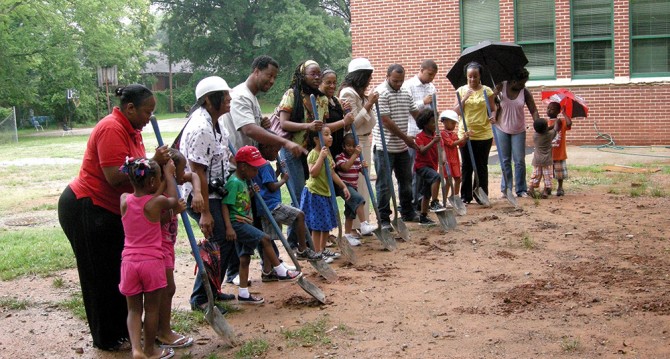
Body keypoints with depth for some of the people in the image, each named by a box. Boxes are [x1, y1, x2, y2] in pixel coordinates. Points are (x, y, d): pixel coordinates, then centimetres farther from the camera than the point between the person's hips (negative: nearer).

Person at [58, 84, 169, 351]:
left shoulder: (132, 131, 9)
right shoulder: (112, 129, -21)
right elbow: (115, 177, -29)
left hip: (108, 212, 10)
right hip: (85, 211, -10)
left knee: (119, 271, 14)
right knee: (100, 276, 2)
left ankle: (124, 329, 25)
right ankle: (106, 338, 15)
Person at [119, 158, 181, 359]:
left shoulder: (124, 200, 0)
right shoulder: (157, 202, -10)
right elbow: (174, 200, 12)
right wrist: (169, 174, 21)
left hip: (129, 261, 3)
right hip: (153, 261, -3)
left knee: (133, 309, 12)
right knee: (152, 309, 12)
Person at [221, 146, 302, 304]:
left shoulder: (243, 181, 12)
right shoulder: (234, 182, -16)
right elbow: (225, 204, -22)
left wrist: (252, 193, 7)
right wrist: (229, 227, -28)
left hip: (243, 223, 10)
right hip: (237, 223, -10)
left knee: (245, 258, 10)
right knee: (265, 239, -13)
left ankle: (243, 294, 15)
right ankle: (281, 272, -3)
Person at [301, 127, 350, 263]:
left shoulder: (328, 152, 10)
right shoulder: (313, 154, -17)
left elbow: (332, 173, 16)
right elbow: (313, 173, -30)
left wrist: (343, 186, 15)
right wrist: (321, 157, -29)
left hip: (326, 192, 9)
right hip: (314, 193, -9)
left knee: (327, 223, 16)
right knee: (317, 225, -3)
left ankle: (323, 250, 29)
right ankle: (318, 253, 6)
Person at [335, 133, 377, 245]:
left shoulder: (357, 158, 11)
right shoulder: (340, 157, -9)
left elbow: (361, 170, 12)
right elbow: (345, 167, -27)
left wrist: (364, 167, -11)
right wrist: (355, 155, -29)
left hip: (353, 186, 7)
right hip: (344, 185, -7)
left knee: (351, 211, 11)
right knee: (359, 199, -28)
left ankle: (348, 234, 20)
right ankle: (363, 225, -28)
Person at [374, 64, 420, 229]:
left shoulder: (406, 93, 10)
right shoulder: (381, 93, -14)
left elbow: (416, 114, 16)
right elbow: (386, 121, -18)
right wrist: (406, 138, -14)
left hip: (402, 147, 8)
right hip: (385, 147, -8)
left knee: (406, 181, 18)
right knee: (385, 184, -2)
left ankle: (407, 212, 32)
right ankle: (383, 219, 5)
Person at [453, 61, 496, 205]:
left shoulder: (487, 91, 2)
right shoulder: (461, 90, 3)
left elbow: (493, 109, 8)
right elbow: (455, 112, -1)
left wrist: (493, 115, -14)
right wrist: (464, 99, -15)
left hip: (484, 134, -1)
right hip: (465, 134, 1)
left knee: (482, 166, 5)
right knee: (466, 166, 7)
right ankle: (465, 196, 15)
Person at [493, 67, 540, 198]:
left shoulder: (525, 92, -8)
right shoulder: (501, 87, -10)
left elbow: (533, 111, -8)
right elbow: (491, 102, -7)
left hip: (518, 131, 0)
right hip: (502, 129, 0)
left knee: (519, 161, 0)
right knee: (505, 161, 7)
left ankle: (521, 190, 7)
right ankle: (506, 189, 15)